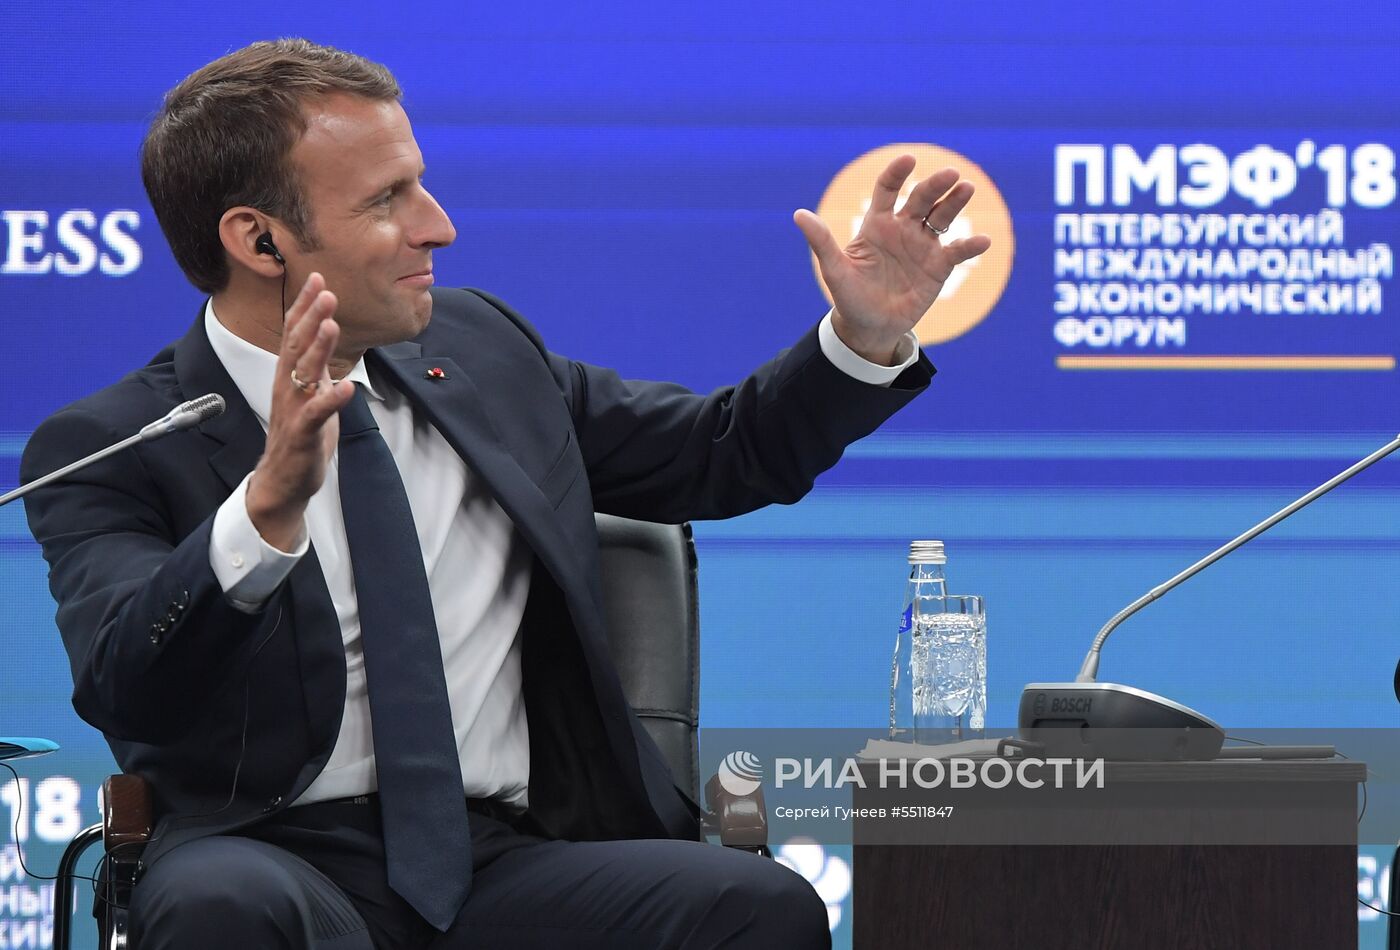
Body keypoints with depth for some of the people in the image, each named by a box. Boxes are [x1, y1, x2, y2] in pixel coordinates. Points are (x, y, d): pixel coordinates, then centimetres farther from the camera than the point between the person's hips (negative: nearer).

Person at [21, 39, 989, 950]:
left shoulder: (483, 347, 15)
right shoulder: (106, 448, -2)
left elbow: (718, 456, 27)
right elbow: (126, 691, -20)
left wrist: (867, 336, 10)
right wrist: (269, 508, -36)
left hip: (510, 862, 4)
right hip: (281, 857, -4)